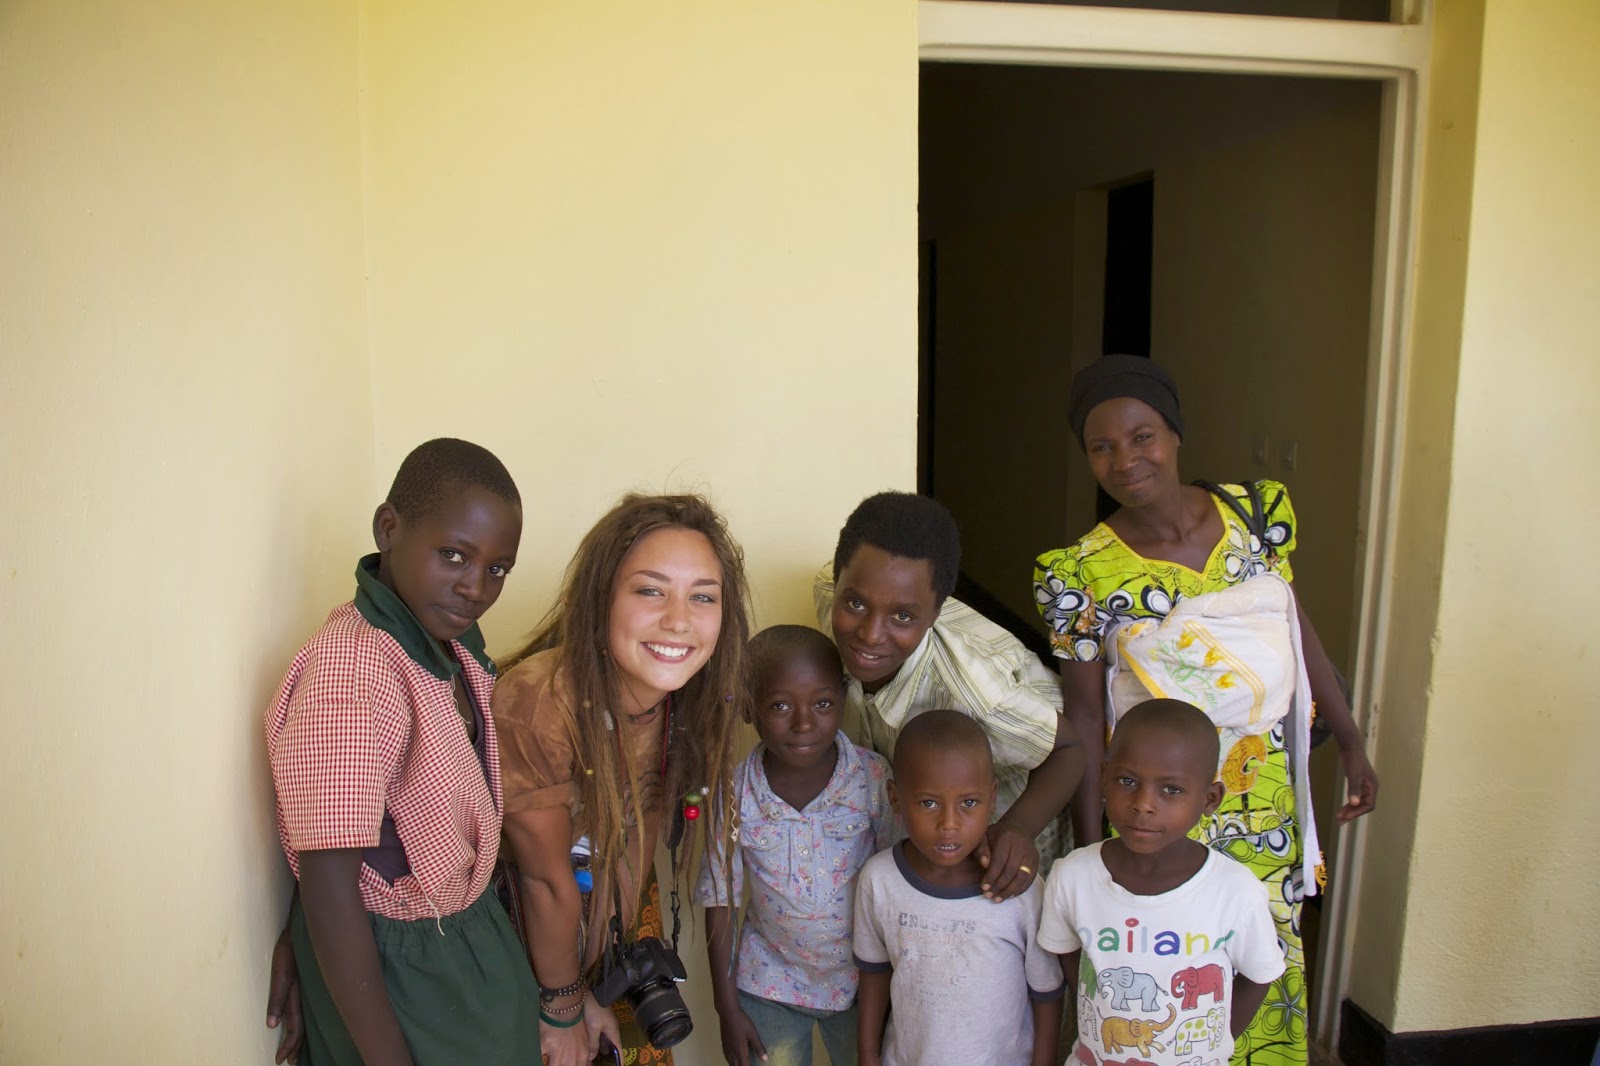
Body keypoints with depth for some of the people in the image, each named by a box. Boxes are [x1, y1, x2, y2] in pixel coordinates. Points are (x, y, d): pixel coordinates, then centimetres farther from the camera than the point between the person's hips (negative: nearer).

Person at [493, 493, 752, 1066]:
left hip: (624, 914, 5)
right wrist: (564, 1006, -9)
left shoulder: (695, 696, -17)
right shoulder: (536, 706, -36)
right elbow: (548, 882, -23)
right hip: (532, 938, -5)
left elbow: (641, 825, -4)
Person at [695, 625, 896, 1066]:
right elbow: (719, 901, -6)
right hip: (770, 984, 0)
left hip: (860, 979, 0)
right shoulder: (733, 794, -17)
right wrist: (728, 1009, -1)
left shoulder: (876, 778, -19)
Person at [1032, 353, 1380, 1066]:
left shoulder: (1256, 512, -5)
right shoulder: (1081, 573, -15)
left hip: (1269, 805, 4)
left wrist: (1351, 744, 12)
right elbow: (1084, 715, -10)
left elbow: (1299, 629, 7)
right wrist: (1090, 852, -8)